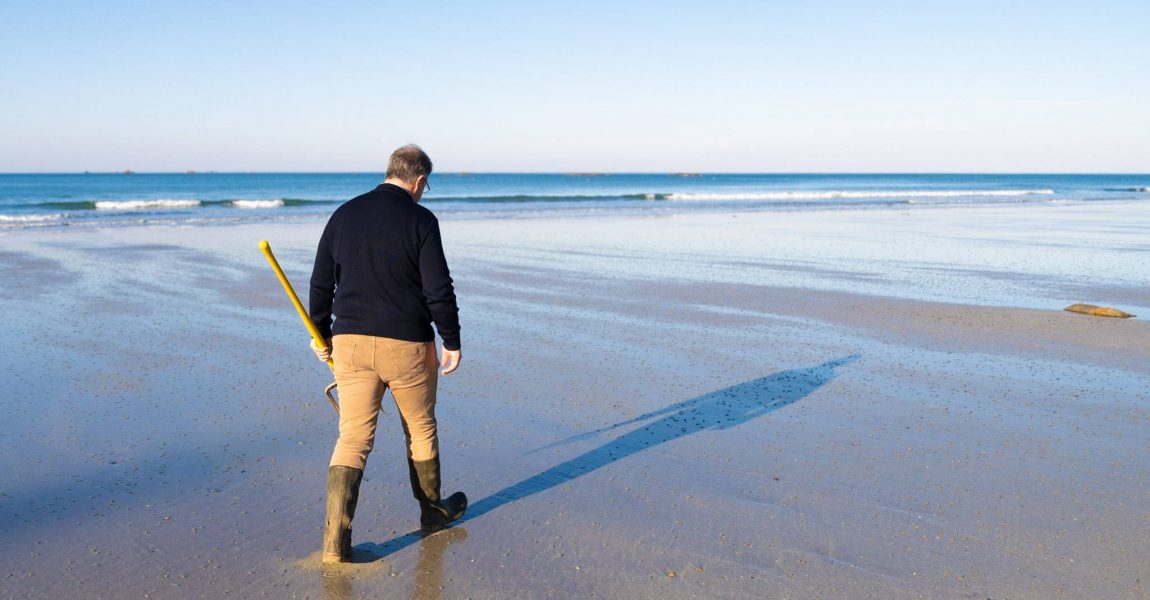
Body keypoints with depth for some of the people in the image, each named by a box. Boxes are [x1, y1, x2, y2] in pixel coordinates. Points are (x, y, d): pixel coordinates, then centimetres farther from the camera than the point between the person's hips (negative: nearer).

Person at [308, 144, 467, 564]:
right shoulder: (420, 219, -8)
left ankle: (336, 540, -4)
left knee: (353, 439, 4)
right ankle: (433, 511, 35)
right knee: (421, 430, 17)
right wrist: (452, 341, -2)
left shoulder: (344, 214, 6)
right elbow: (439, 289, -12)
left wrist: (322, 334, 20)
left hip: (350, 342, 3)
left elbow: (321, 283, 9)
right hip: (407, 345, -3)